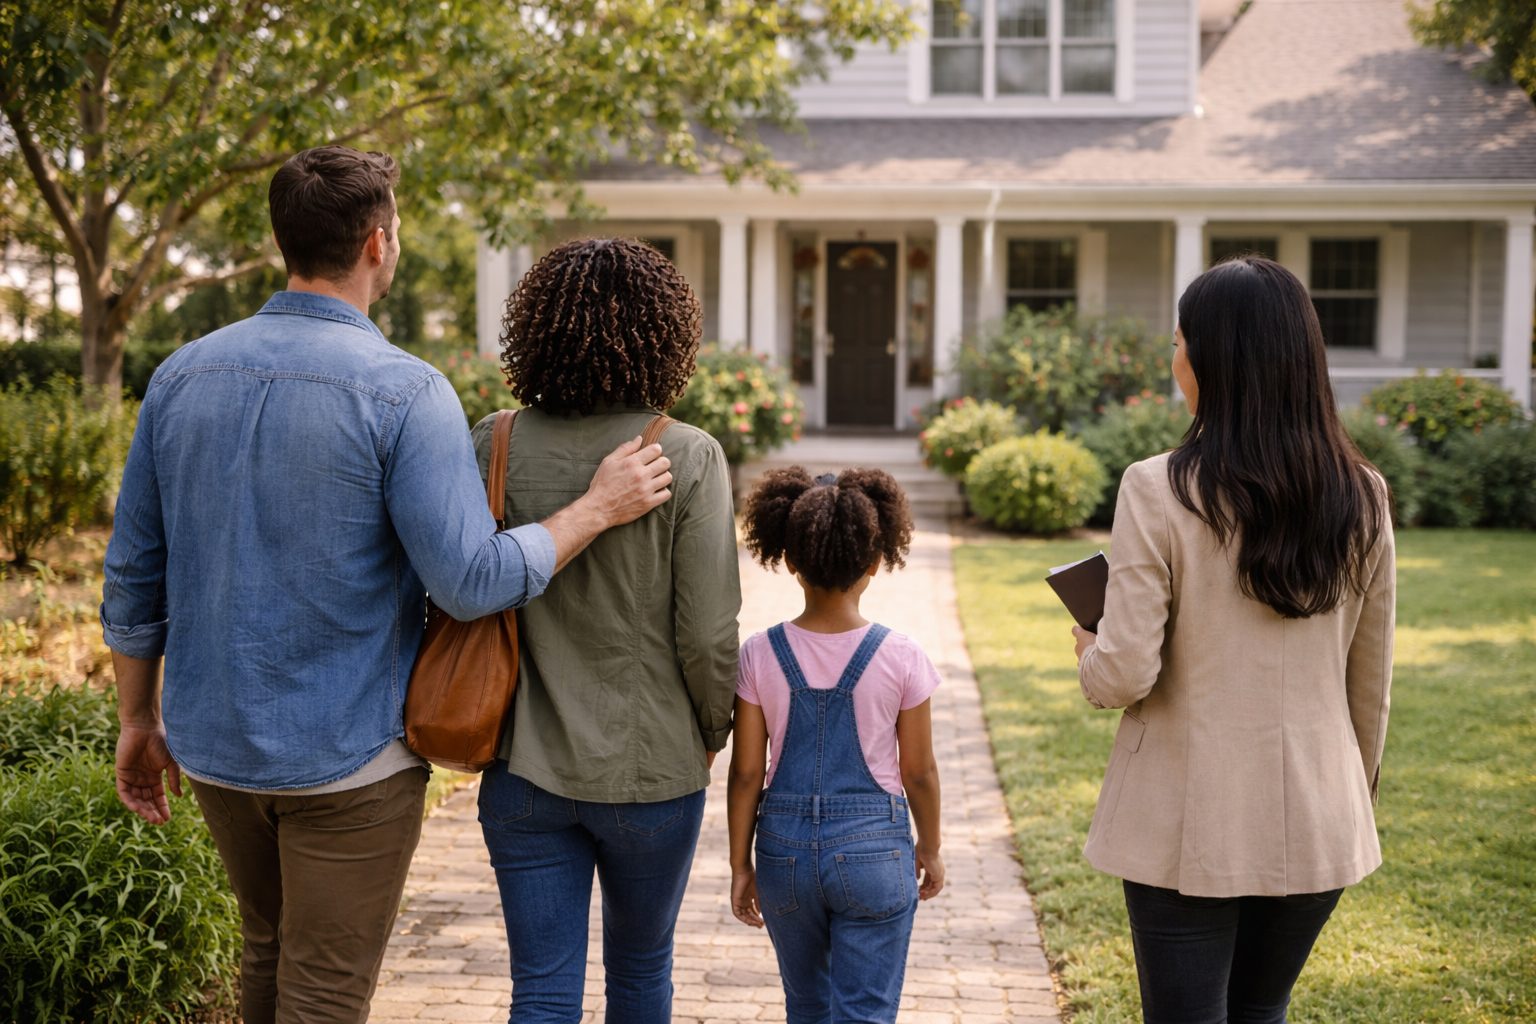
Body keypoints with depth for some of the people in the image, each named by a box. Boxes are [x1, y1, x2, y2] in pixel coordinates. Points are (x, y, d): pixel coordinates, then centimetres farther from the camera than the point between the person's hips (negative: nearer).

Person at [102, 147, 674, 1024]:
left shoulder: (184, 376, 0)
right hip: (347, 754, -6)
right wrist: (599, 508, -10)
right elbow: (470, 582, -22)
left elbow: (134, 572, 5)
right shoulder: (403, 392, -18)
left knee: (270, 950, 25)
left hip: (214, 741, 6)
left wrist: (139, 717, 16)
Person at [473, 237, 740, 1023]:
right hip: (650, 767, -1)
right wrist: (712, 736, 6)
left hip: (526, 769, 2)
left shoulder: (492, 448, -7)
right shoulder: (687, 458, -14)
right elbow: (707, 635, -13)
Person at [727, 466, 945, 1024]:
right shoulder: (901, 657, -11)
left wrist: (740, 864, 8)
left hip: (785, 849, 2)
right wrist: (930, 848, 14)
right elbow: (919, 773, -2)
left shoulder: (760, 655, -8)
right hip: (873, 851, -2)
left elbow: (746, 774, -4)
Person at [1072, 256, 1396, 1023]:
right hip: (1316, 819, 4)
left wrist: (1090, 656, 6)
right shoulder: (1360, 497, -2)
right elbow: (1370, 683, 6)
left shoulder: (1159, 491, -15)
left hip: (1188, 824, -4)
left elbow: (1125, 675, -17)